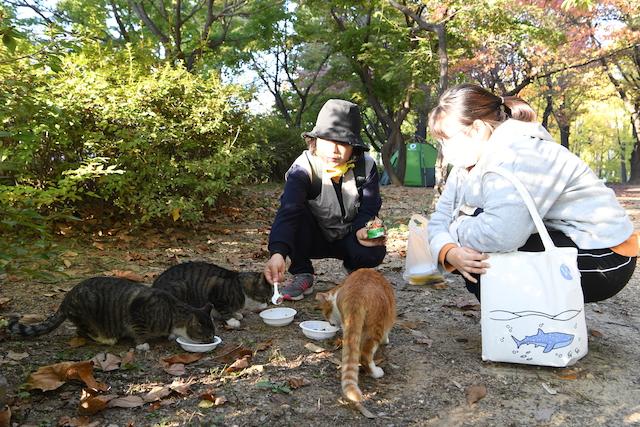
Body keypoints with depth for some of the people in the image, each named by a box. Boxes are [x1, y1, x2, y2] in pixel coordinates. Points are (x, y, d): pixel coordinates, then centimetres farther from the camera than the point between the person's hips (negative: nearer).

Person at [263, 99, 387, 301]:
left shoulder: (366, 166, -16)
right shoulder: (303, 168, -26)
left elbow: (369, 208, -11)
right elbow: (287, 211, -41)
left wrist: (362, 230, -37)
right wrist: (278, 253, -58)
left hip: (349, 236, 1)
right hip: (314, 238, -1)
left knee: (374, 252, -31)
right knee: (296, 211, -32)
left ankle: (354, 268, 8)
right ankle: (302, 275, -14)